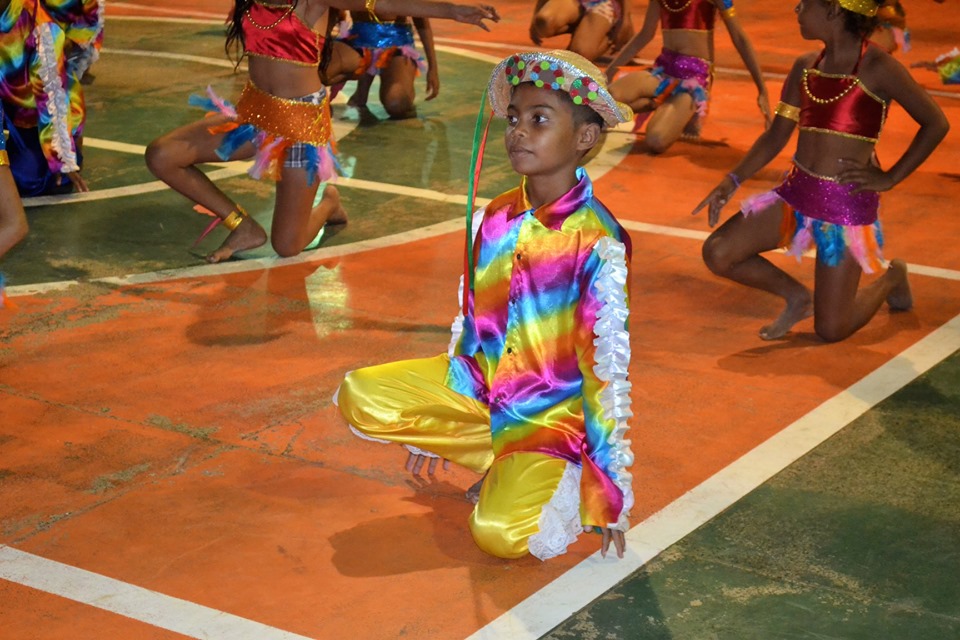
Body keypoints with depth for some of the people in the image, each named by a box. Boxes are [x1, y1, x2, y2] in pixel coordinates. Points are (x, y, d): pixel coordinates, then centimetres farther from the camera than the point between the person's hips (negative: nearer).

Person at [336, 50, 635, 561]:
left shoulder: (598, 243, -17)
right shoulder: (494, 219, 2)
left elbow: (607, 367, -15)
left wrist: (611, 485, -14)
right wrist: (427, 423, 20)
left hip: (553, 419, -6)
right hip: (477, 392, 6)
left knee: (500, 533, -29)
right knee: (359, 398, -16)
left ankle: (561, 478, 6)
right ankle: (502, 464, -1)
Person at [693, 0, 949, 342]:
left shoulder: (876, 68, -13)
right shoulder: (806, 67, 5)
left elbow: (936, 124, -6)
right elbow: (775, 138, 10)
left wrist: (889, 178, -8)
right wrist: (732, 180, -3)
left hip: (847, 204, -6)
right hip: (796, 193, 6)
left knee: (831, 330, 0)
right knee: (717, 253, -9)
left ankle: (892, 277, 32)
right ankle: (796, 297, 17)